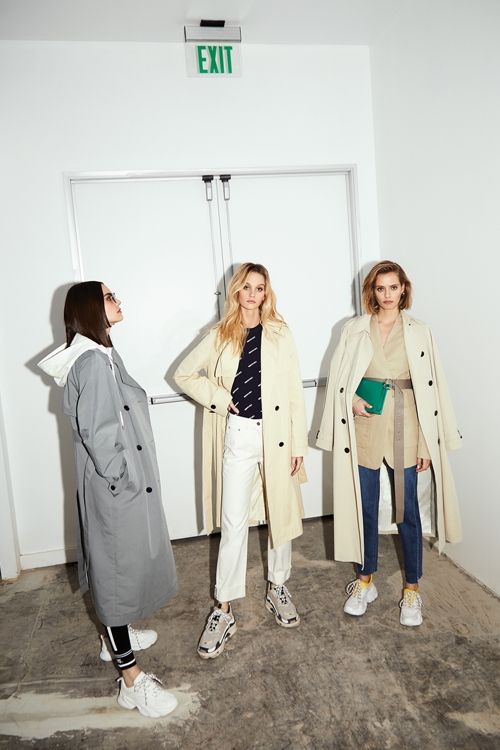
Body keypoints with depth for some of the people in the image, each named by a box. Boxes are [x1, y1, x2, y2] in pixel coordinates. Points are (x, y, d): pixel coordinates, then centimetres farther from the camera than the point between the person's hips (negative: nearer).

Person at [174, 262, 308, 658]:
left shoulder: (280, 333, 0)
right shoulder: (220, 336, 2)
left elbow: (295, 391, -2)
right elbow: (184, 374, 10)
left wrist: (299, 443, -4)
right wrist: (218, 397, -4)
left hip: (276, 434, 1)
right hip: (238, 436, 0)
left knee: (281, 514, 14)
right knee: (234, 524, 3)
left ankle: (278, 587, 36)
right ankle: (224, 610, 17)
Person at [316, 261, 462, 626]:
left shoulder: (419, 332, 1)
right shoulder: (354, 329, 2)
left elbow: (431, 387, 0)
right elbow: (338, 379, 8)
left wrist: (427, 444, -3)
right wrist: (352, 401, -13)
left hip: (404, 429, -1)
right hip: (364, 428, 1)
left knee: (407, 510, 7)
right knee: (365, 508, 11)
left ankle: (412, 589, 26)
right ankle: (366, 581, 30)